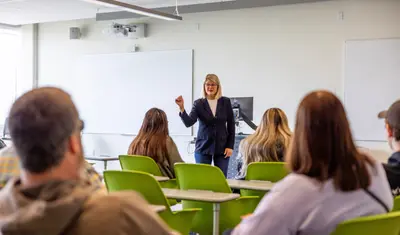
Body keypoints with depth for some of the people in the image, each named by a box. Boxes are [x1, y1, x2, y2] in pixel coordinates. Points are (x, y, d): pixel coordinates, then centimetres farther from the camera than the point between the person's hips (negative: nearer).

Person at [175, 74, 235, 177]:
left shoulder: (226, 102, 2)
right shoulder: (199, 103, -2)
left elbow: (231, 125, 5)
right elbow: (188, 123, -15)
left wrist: (230, 146, 0)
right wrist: (182, 108, -31)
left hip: (222, 147, 1)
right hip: (203, 148, -1)